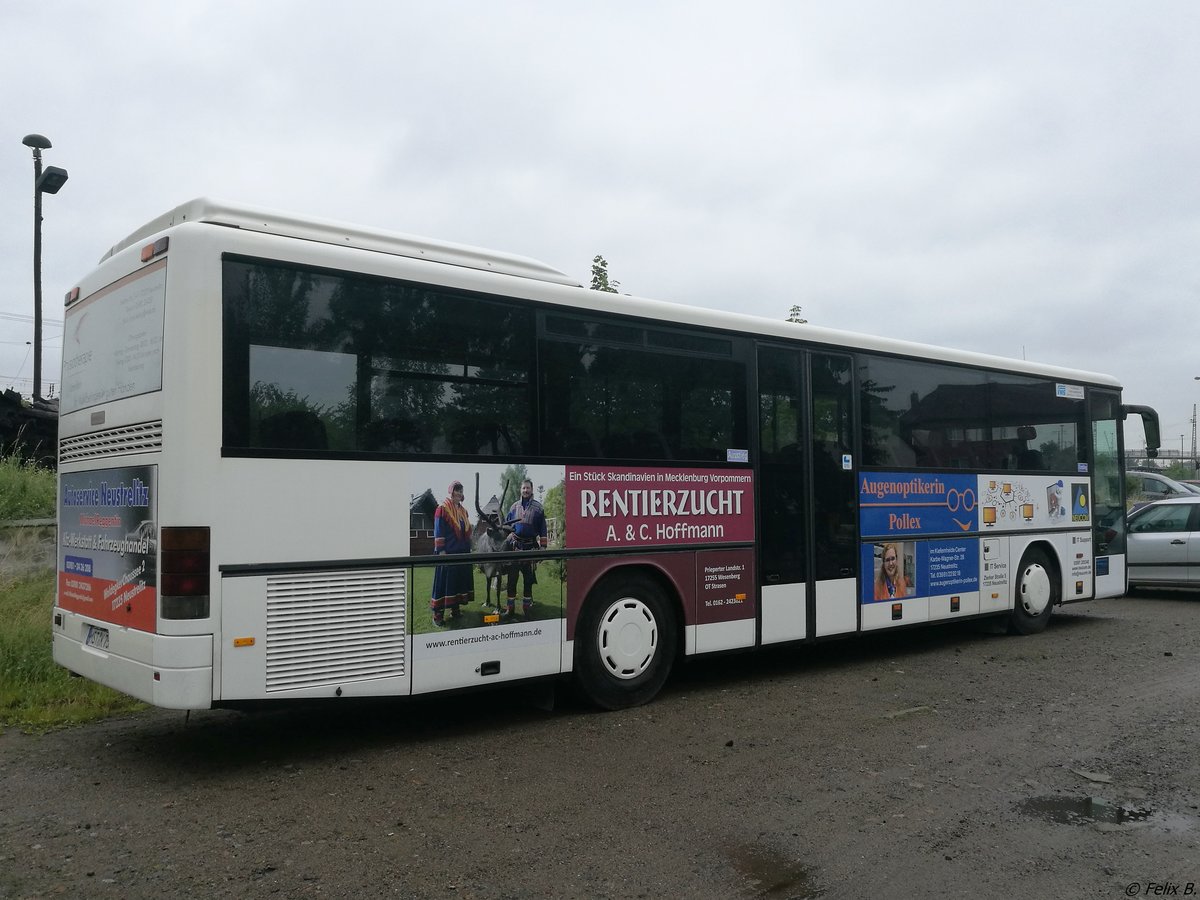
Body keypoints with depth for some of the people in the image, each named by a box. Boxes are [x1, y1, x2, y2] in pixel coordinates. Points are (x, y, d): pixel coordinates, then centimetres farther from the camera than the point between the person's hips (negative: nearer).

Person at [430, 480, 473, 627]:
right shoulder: (443, 508, -7)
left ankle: (455, 609, 18)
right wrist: (441, 550, -16)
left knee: (460, 580, 9)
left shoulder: (463, 510, 14)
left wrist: (468, 548, 15)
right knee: (444, 581, -6)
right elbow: (438, 531, -11)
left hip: (462, 552, 7)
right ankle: (438, 615, -4)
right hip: (448, 552, -7)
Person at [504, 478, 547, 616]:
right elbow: (506, 525, 13)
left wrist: (543, 546, -2)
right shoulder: (514, 507, 8)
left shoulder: (538, 508, 3)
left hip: (531, 547, -1)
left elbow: (542, 529, 2)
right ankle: (510, 608, 7)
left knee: (528, 579, 7)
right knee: (511, 578, 0)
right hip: (515, 546, 1)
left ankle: (527, 607, 17)